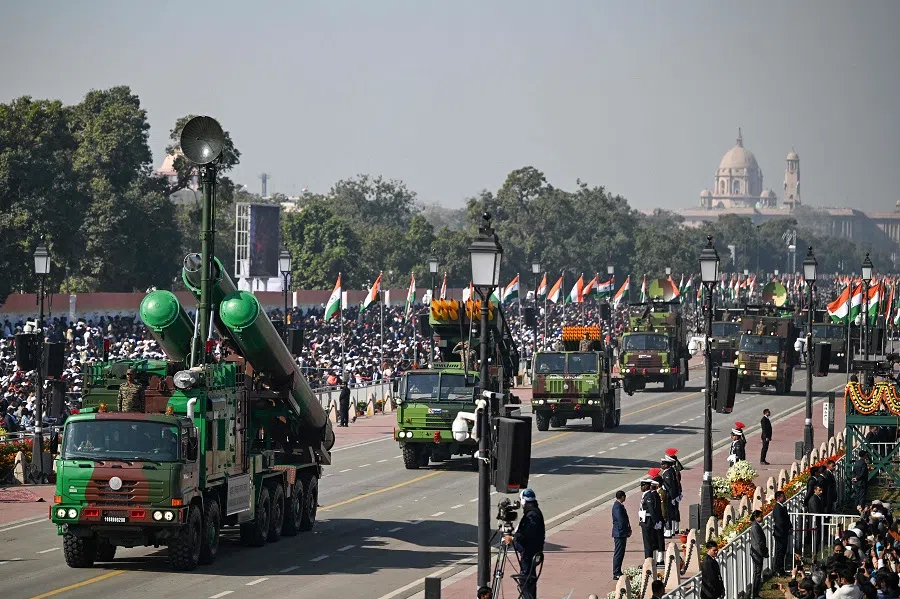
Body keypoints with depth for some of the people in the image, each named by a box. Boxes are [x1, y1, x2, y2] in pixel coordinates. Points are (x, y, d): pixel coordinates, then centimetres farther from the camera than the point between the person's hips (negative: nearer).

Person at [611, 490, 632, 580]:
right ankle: (616, 574, -4)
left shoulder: (619, 505, 13)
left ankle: (618, 573, 22)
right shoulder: (618, 507, -19)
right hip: (620, 533, -10)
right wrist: (628, 530, -10)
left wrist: (628, 529, 9)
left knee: (620, 553, 15)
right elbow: (621, 521, -22)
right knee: (618, 554, -7)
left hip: (621, 534, 10)